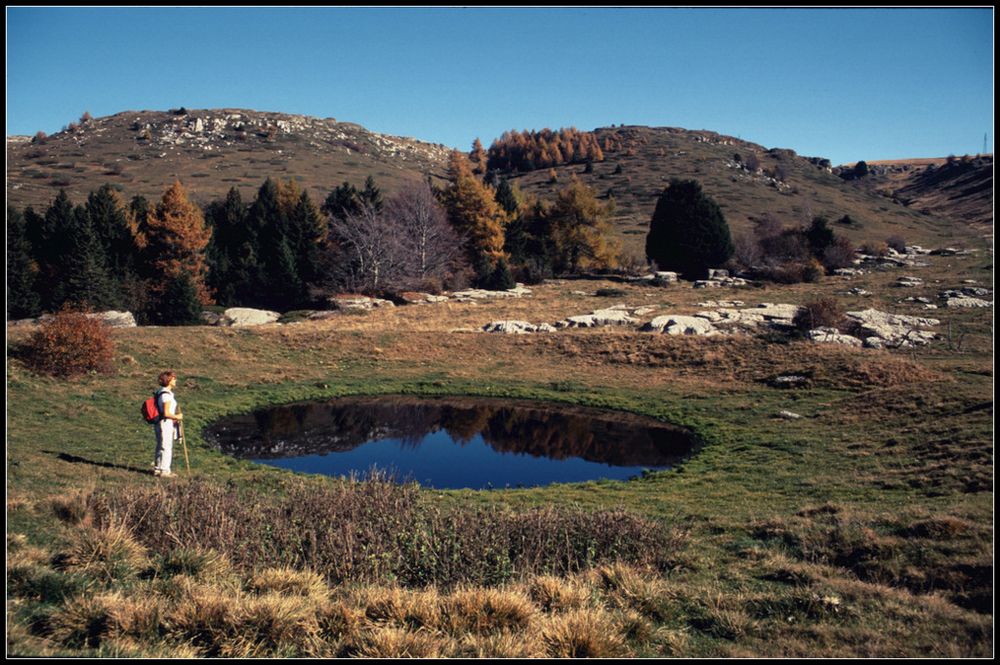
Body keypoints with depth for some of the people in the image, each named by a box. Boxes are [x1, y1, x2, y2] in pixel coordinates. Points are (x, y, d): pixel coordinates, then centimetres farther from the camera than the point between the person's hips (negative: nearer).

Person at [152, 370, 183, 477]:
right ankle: (164, 470, 3)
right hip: (166, 423, -10)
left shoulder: (160, 392, 12)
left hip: (158, 423, 10)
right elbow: (166, 413, -22)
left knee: (160, 446, 17)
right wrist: (177, 417, -7)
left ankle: (157, 468, 24)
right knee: (166, 447, -2)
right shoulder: (167, 394, -18)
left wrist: (174, 417, 16)